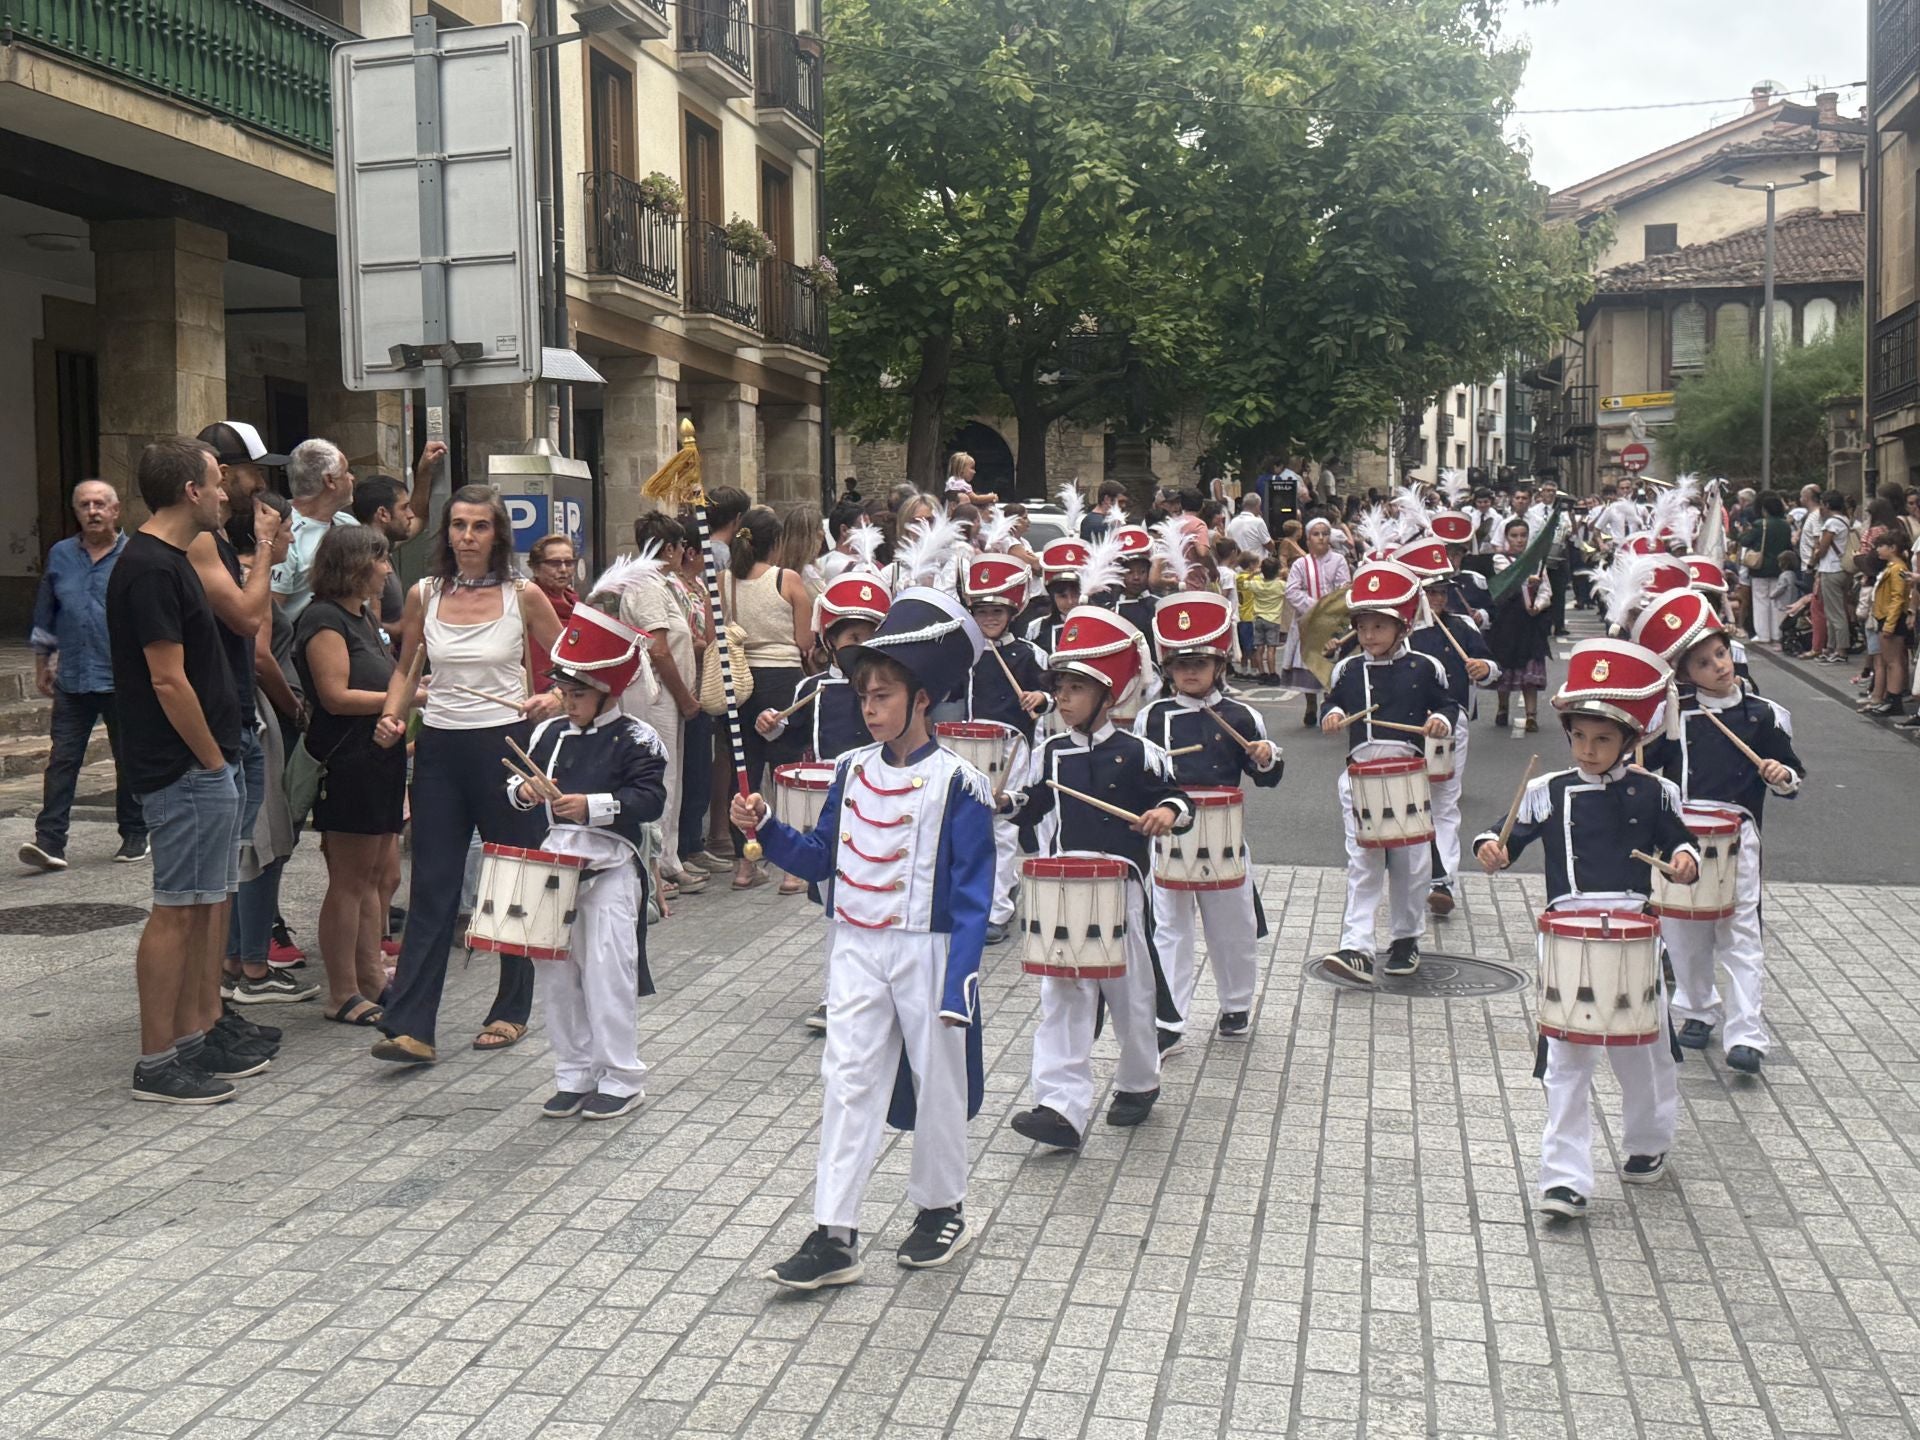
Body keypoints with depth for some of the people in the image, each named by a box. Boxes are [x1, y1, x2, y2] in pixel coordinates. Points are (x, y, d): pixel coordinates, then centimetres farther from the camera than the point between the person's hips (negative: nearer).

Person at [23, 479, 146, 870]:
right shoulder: (60, 556, 9)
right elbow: (45, 618, 18)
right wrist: (42, 666, 18)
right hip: (72, 680, 3)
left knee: (129, 761, 8)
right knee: (62, 760, -3)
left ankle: (134, 835, 20)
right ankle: (49, 840, -4)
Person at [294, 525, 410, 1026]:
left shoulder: (362, 616, 18)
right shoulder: (323, 619, -13)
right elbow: (336, 695, -20)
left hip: (380, 760, 10)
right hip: (347, 764, -10)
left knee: (382, 875, 14)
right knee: (350, 880, -4)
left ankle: (371, 977, 24)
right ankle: (343, 995, 4)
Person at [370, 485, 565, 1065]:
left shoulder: (523, 596, -4)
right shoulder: (423, 595, 3)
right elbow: (405, 669, 16)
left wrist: (553, 699, -16)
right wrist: (392, 716, -2)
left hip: (507, 745, -2)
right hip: (440, 749, 2)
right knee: (431, 887, -1)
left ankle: (511, 1011, 23)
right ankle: (410, 1026, -3)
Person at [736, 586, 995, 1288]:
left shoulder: (956, 784, -12)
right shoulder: (852, 771, 4)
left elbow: (972, 894, -13)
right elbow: (820, 859, 11)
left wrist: (958, 984, -17)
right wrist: (765, 828, -5)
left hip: (927, 953, -4)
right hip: (855, 949, 5)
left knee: (937, 1082, 11)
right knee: (847, 1082, 2)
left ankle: (942, 1208, 31)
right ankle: (833, 1235, 6)